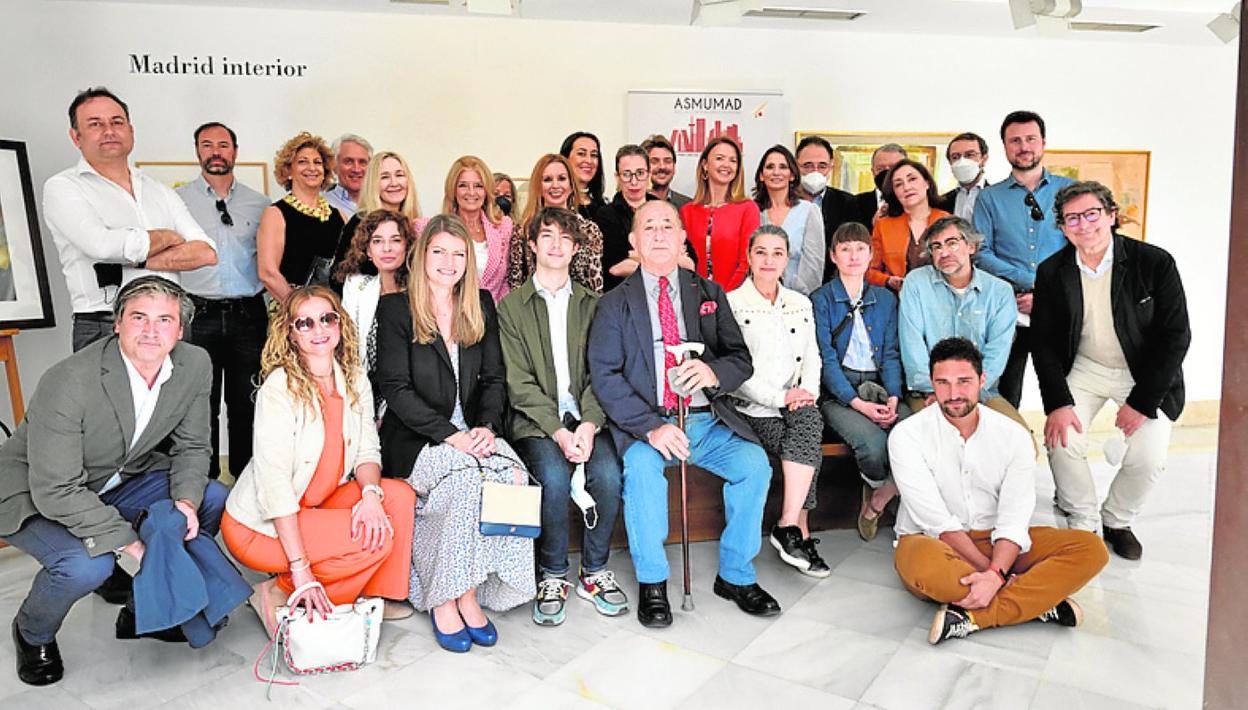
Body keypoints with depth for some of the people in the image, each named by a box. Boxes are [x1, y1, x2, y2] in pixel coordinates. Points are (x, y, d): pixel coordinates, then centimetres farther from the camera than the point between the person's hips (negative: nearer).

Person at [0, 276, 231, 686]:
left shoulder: (195, 365, -14)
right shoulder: (68, 383, -31)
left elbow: (191, 446, -2)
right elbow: (56, 490, -28)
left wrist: (186, 499, -21)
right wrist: (130, 542, -30)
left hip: (118, 482, 6)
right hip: (35, 496, -6)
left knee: (213, 502, -8)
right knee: (87, 564, -31)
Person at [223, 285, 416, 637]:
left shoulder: (354, 378, 1)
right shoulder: (279, 388, -20)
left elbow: (367, 449, 3)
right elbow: (274, 482, -23)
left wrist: (371, 493, -22)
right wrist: (301, 569, -26)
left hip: (317, 504, 7)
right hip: (259, 525, -7)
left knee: (399, 496, -13)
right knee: (379, 538, -22)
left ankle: (375, 595, 5)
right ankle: (278, 594, -4)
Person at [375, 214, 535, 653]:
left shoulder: (481, 305, 13)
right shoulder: (395, 308, 0)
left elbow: (494, 378, 9)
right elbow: (396, 388, -8)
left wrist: (486, 426, -10)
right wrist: (451, 435, -18)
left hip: (474, 432, 4)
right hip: (415, 438, -3)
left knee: (514, 476, -26)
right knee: (470, 477, -32)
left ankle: (469, 593, -14)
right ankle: (445, 599, -15)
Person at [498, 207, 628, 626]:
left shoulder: (591, 304, 14)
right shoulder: (511, 305, 6)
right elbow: (519, 382, -3)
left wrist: (589, 424, -13)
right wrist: (558, 431, -16)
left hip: (585, 418, 2)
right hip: (536, 422, -2)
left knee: (609, 475, -25)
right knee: (554, 479, -29)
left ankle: (594, 571, -3)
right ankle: (553, 577, -6)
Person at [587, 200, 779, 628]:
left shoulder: (709, 293, 13)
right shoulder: (615, 303, 4)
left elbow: (742, 359, 7)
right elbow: (604, 376, -7)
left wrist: (714, 371, -19)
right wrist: (651, 427, -21)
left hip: (708, 422, 3)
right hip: (645, 426, -2)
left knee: (754, 462, -21)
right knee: (641, 465, -32)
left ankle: (736, 576, -1)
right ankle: (651, 583, -13)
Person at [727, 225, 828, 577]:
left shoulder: (801, 304, 18)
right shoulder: (731, 304, 0)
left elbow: (812, 357, 14)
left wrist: (807, 392, -7)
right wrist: (779, 397, -17)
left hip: (795, 405, 4)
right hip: (752, 409, -4)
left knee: (808, 418, -30)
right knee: (809, 446, -27)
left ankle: (788, 525, -27)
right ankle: (800, 531, -17)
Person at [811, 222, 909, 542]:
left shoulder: (885, 298, 16)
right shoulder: (820, 299, 3)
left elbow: (891, 354, 10)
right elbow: (826, 359, -6)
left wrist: (893, 398, -8)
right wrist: (858, 404, -16)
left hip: (879, 387, 4)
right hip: (838, 393, -4)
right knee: (873, 443, -31)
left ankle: (879, 496, 0)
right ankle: (881, 488, 6)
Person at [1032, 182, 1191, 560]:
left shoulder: (1155, 263, -15)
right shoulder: (1052, 272, -7)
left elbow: (1175, 336, -13)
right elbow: (1044, 343, -5)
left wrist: (1141, 402, -16)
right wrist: (1058, 403, -16)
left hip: (1145, 374, -1)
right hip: (1084, 369, 2)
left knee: (1148, 457, -17)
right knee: (1061, 440, -19)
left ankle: (1116, 521, 14)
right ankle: (1084, 522, 6)